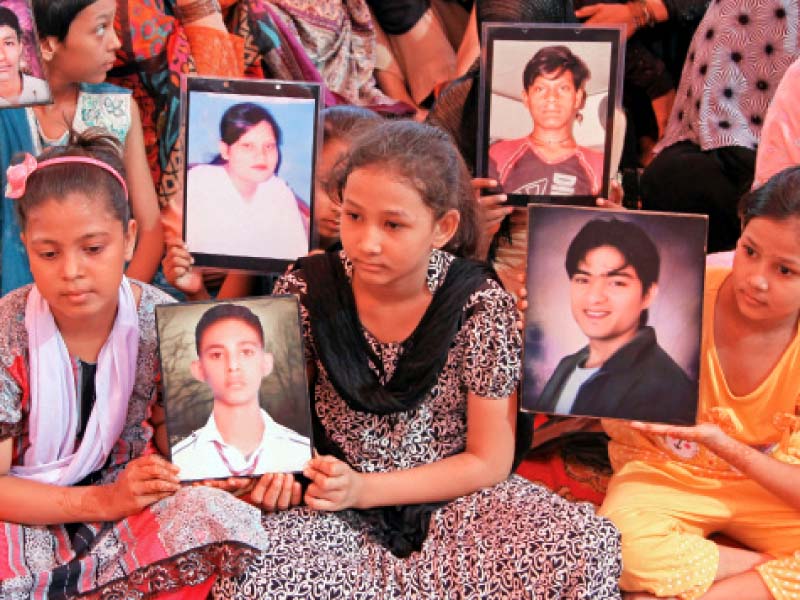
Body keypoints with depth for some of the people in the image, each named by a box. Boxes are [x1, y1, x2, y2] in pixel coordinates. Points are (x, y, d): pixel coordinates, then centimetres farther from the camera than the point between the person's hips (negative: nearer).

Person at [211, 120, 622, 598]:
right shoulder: (306, 291, -9)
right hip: (335, 508, 1)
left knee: (591, 550, -25)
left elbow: (489, 461, -9)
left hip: (451, 500, 0)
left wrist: (363, 489, -18)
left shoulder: (480, 305, -13)